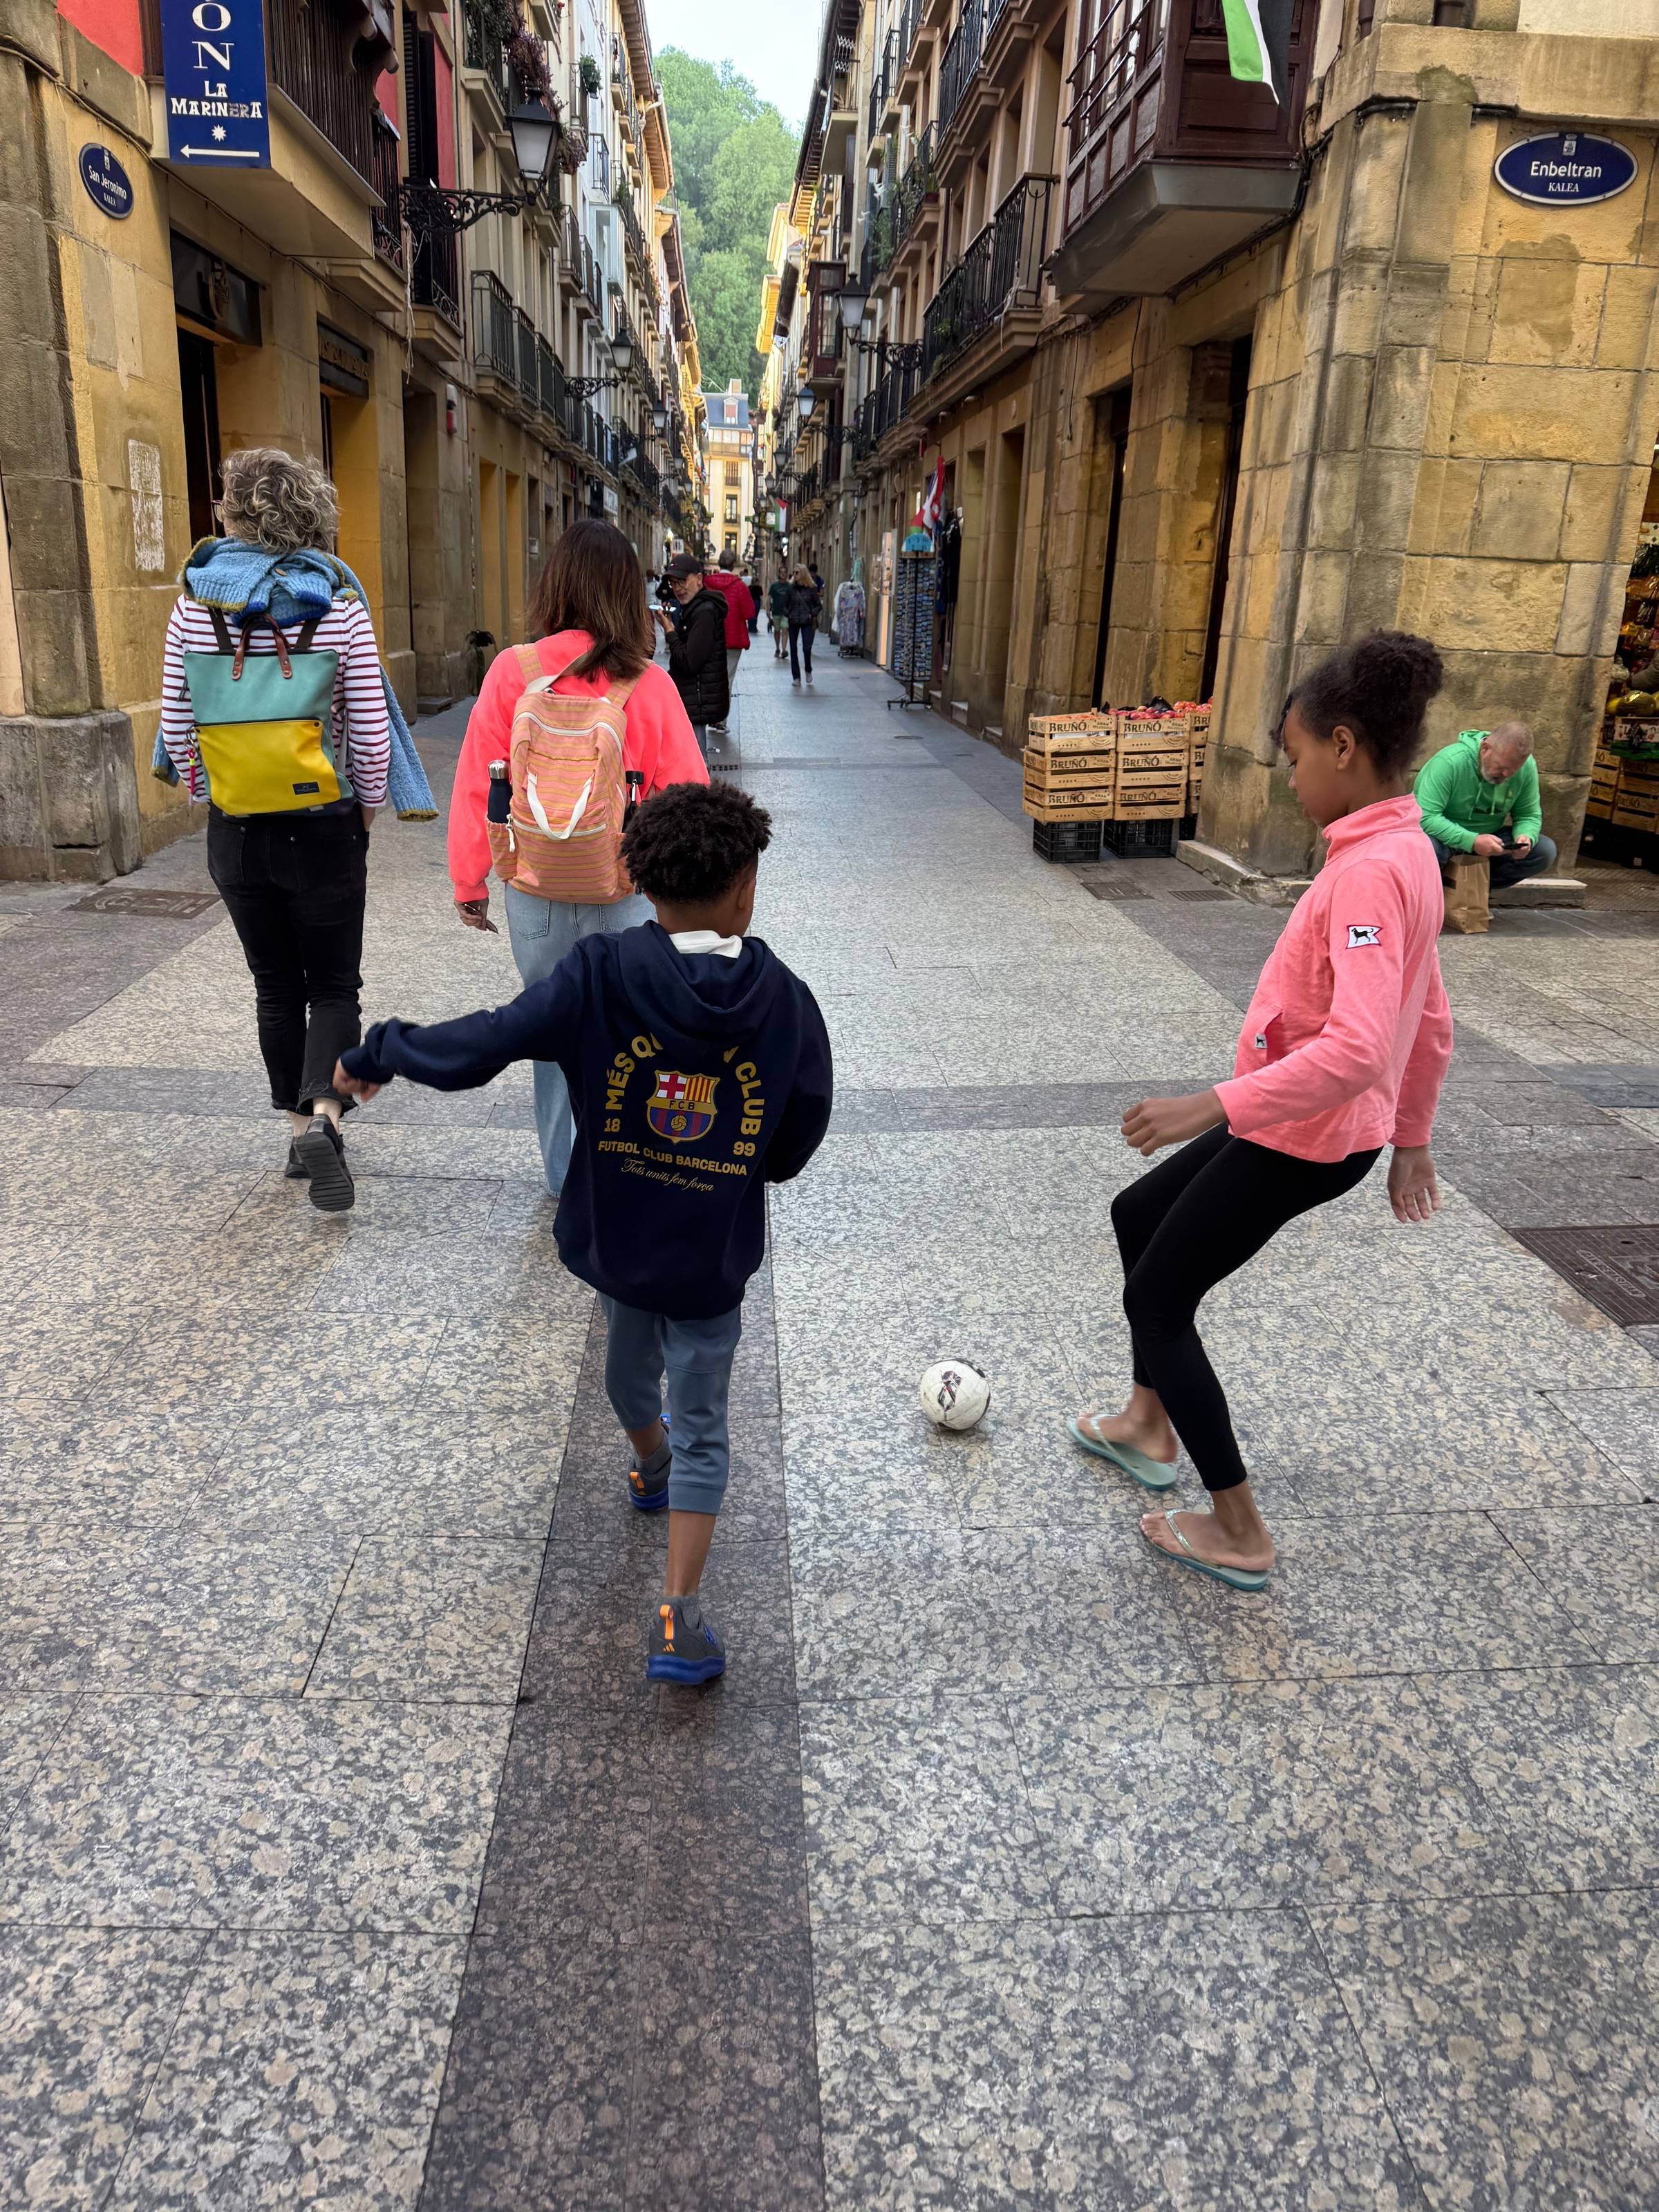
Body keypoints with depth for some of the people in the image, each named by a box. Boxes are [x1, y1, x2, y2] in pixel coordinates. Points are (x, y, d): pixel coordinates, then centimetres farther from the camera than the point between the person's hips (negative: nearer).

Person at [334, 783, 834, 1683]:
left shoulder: (598, 977, -19)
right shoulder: (786, 1002, -14)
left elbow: (481, 1045, -22)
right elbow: (794, 1145, -5)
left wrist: (376, 1053, -5)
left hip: (613, 1236, 2)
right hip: (713, 1257, -1)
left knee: (629, 1365, 31)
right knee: (702, 1428, 12)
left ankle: (651, 1467, 61)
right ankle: (679, 1619, 5)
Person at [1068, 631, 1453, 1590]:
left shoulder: (1369, 869, -24)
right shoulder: (1405, 852, 6)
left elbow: (1356, 1049, -35)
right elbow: (1431, 1021, 15)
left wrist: (1212, 1107, -31)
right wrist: (1411, 1138, 24)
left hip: (1303, 1138, -10)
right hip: (1310, 1125, 10)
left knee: (1157, 1300, 4)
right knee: (1139, 1215, 24)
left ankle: (1239, 1532, 16)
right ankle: (1150, 1424, 38)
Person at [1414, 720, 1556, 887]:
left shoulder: (1527, 766, -12)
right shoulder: (1450, 762, -29)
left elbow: (1529, 815, -1)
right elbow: (1426, 818, -35)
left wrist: (1525, 837, -26)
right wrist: (1472, 841, -42)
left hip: (1489, 835, 5)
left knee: (1545, 851, -13)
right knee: (1429, 847, -40)